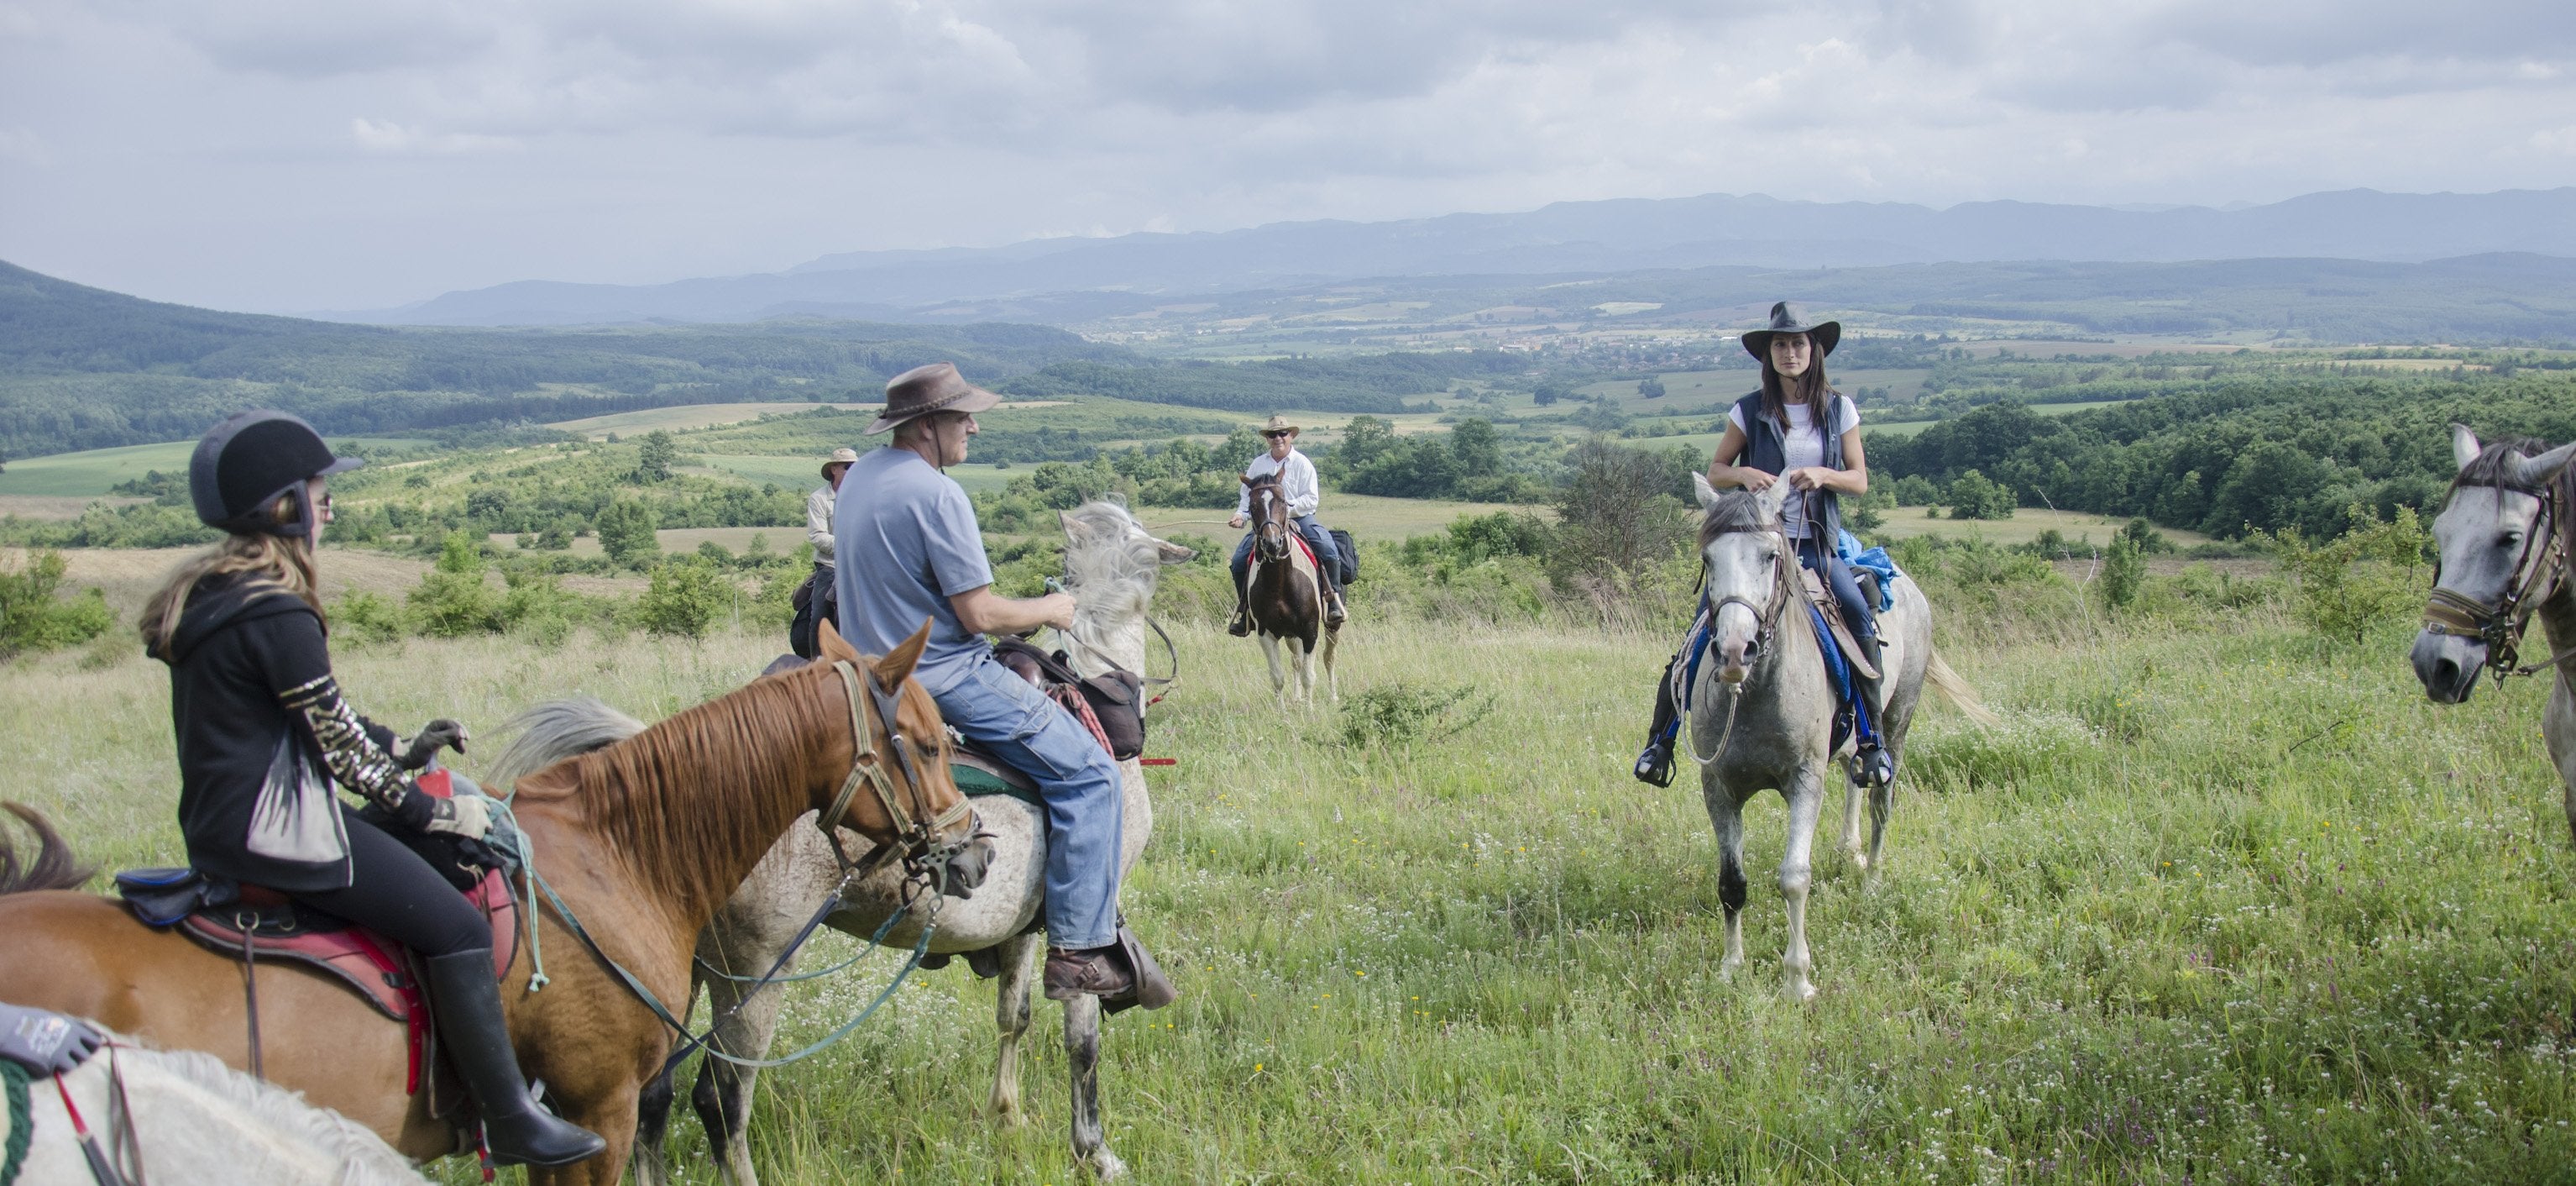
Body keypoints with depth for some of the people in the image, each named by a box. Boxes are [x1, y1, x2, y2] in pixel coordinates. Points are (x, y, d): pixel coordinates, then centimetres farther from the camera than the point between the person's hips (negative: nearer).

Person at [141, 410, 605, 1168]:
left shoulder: (209, 596, 12)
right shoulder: (277, 616, -20)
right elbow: (339, 745, -15)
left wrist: (400, 748, 20)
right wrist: (432, 811, -4)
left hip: (223, 822, 11)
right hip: (279, 830, -11)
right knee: (456, 926, -11)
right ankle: (511, 1120, -8)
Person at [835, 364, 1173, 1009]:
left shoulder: (859, 476, 9)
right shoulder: (936, 495, -21)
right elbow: (980, 614, -20)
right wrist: (1049, 610, -2)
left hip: (879, 672, 10)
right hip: (945, 680, -10)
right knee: (1088, 776, -8)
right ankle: (1081, 950, -12)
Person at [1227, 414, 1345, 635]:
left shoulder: (1302, 464, 0)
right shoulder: (1258, 464, 10)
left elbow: (1312, 499, -7)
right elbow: (1246, 495, 14)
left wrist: (1288, 508, -21)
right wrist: (1241, 515, -6)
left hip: (1300, 518, -2)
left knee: (1329, 551, -26)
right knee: (1239, 559, -14)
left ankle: (1334, 602, -11)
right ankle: (1245, 612, 2)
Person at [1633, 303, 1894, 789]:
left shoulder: (1839, 409, 6)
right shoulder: (1750, 411, 4)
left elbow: (1860, 481, 6)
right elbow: (1715, 470, 10)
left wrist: (1823, 475, -15)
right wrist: (1744, 474, -12)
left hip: (1817, 544, 0)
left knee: (1860, 614, -26)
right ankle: (1660, 738, -2)